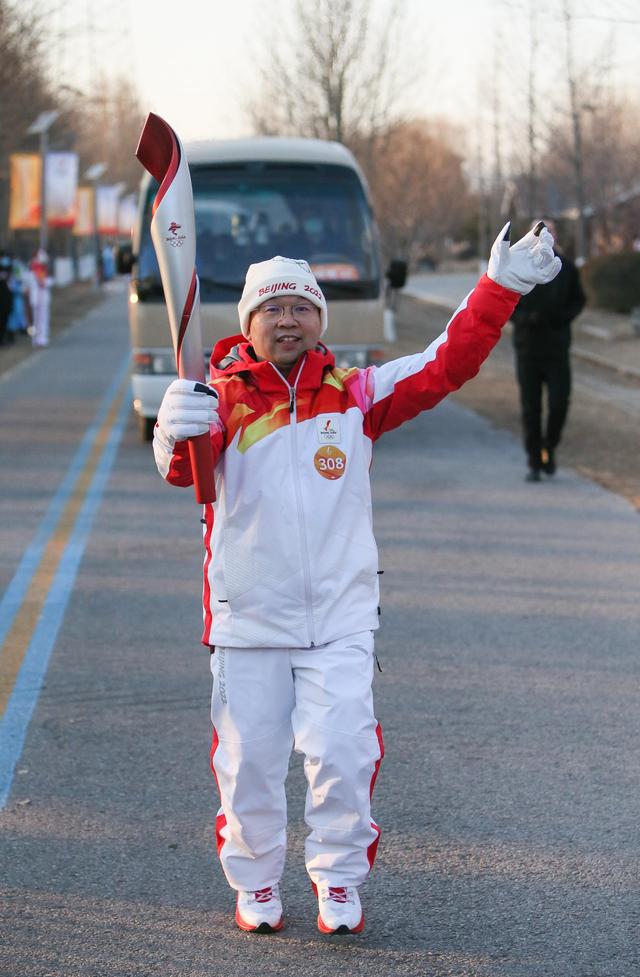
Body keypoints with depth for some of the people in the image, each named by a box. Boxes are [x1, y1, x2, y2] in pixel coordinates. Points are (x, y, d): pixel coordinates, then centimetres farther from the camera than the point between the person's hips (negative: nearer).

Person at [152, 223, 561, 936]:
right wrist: (178, 434, -43)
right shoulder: (221, 399, -2)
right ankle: (255, 885, 26)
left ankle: (339, 884, 14)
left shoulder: (357, 396, 4)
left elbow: (444, 367, -1)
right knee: (248, 760, 5)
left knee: (341, 753, -7)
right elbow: (180, 467, -19)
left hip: (339, 618, 1)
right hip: (247, 618, 0)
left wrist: (500, 288, -10)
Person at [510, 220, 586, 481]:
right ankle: (534, 462, 10)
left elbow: (579, 300, 13)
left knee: (559, 404, -8)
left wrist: (566, 316, -7)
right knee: (530, 408, 2)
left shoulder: (566, 267, 3)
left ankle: (549, 447, 18)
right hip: (527, 347, 0)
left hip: (558, 348, 0)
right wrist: (523, 318, -14)